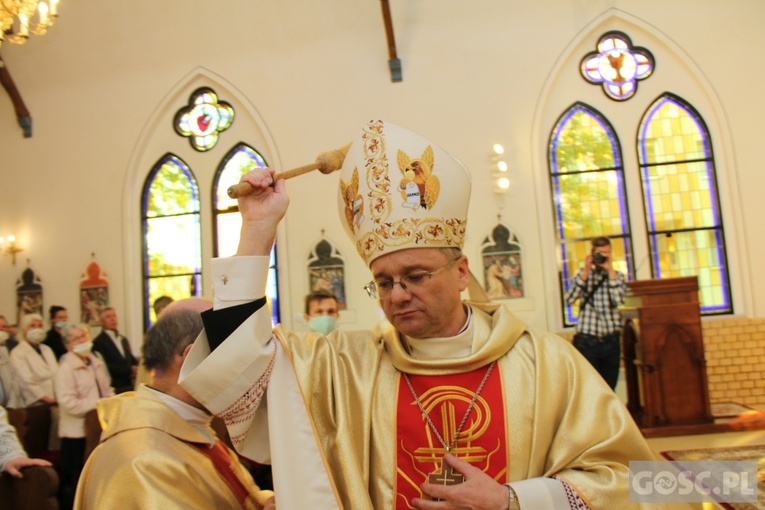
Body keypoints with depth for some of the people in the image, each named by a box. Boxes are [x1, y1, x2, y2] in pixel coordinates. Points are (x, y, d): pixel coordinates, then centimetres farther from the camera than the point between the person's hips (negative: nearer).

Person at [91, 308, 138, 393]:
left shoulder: (124, 340, 20)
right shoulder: (98, 342, -7)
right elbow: (106, 367, -16)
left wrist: (136, 369, -4)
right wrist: (130, 370, -15)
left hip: (129, 386, 7)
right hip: (114, 389, -7)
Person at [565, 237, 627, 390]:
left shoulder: (617, 276, 7)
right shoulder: (583, 274, 4)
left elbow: (619, 299, -13)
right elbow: (570, 298, -13)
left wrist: (610, 269, -14)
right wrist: (586, 270, -13)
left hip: (611, 341, 2)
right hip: (587, 341, -2)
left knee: (609, 388, 8)